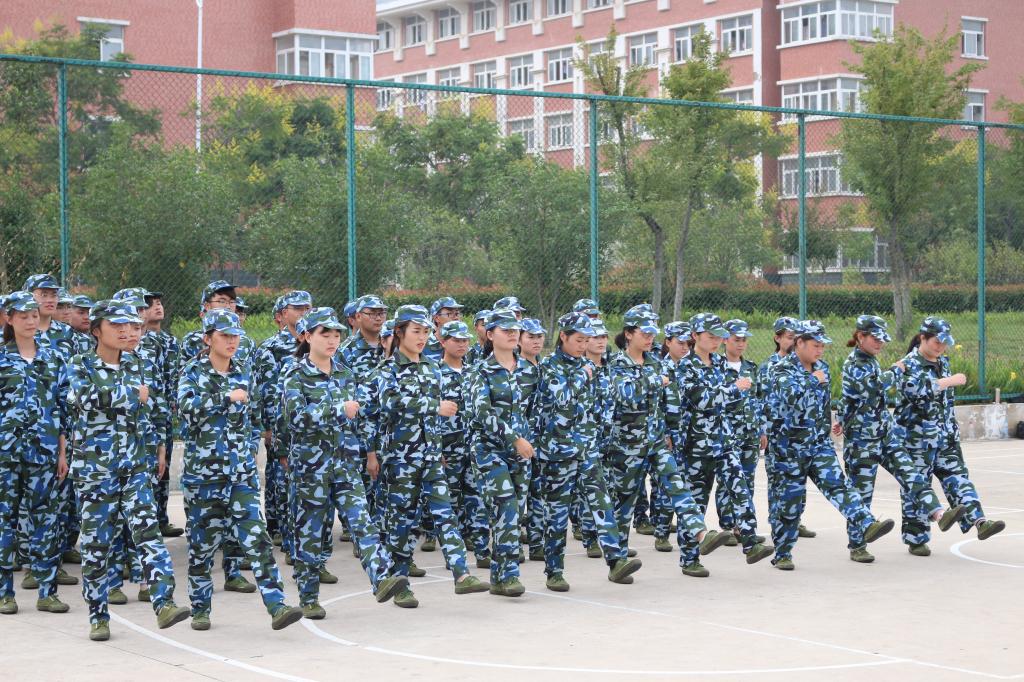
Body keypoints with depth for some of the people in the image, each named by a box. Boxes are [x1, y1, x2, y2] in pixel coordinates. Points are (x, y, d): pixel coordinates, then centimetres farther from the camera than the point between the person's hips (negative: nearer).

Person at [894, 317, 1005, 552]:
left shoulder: (943, 362, 14)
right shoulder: (910, 363, -11)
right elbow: (913, 388, -31)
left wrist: (953, 425, 25)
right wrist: (950, 381, -26)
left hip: (945, 436, 7)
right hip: (917, 437, -7)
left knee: (957, 476, -3)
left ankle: (978, 522, -11)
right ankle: (915, 538, 9)